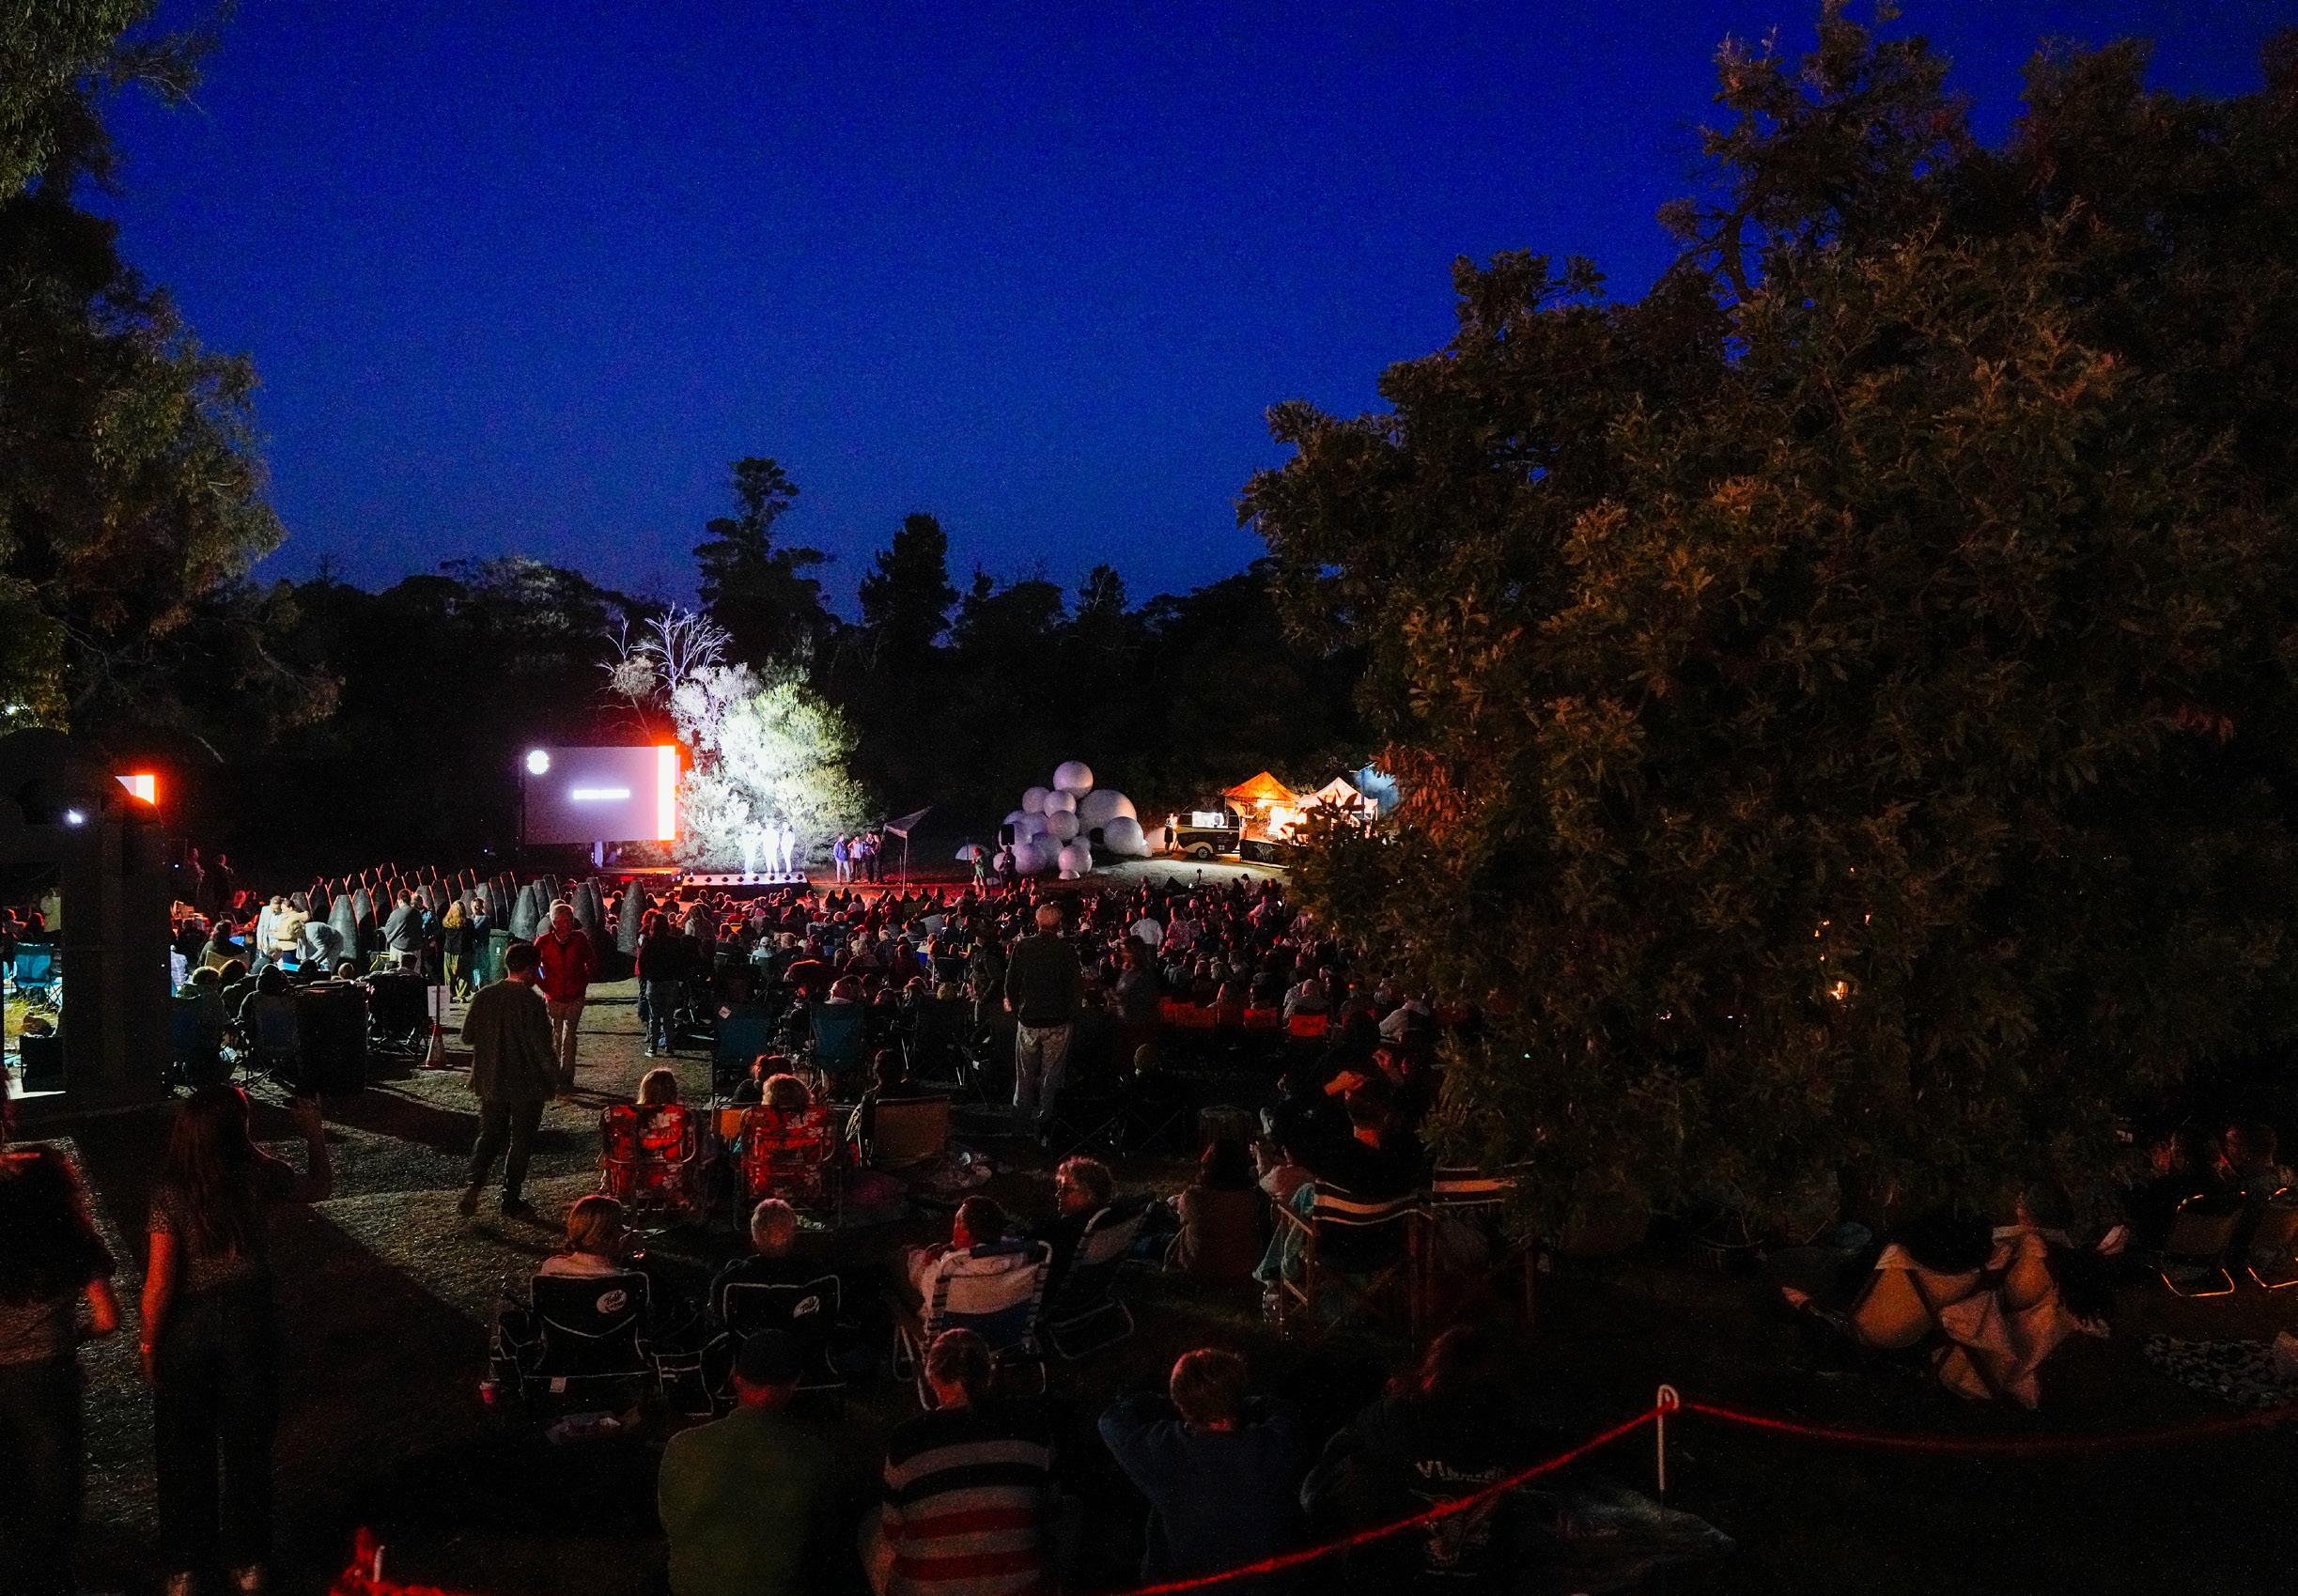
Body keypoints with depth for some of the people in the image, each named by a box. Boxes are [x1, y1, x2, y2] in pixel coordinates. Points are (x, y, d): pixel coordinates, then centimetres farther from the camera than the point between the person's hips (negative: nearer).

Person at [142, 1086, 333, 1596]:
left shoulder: (170, 1191, -18)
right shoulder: (258, 1176, -13)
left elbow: (160, 1282, -15)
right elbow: (320, 1186, 7)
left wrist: (149, 1344, -2)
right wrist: (315, 1134, 19)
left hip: (188, 1325, -1)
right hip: (250, 1319, 2)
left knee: (186, 1450, 16)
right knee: (247, 1445, 17)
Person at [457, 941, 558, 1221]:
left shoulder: (485, 996, -3)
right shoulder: (532, 1001, -18)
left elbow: (467, 1035, 5)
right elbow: (542, 1046, -18)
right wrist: (553, 1076, -5)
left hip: (491, 1082, 5)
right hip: (527, 1083, -4)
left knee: (489, 1135, 19)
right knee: (522, 1141, 9)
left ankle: (474, 1185, 0)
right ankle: (512, 1201, 13)